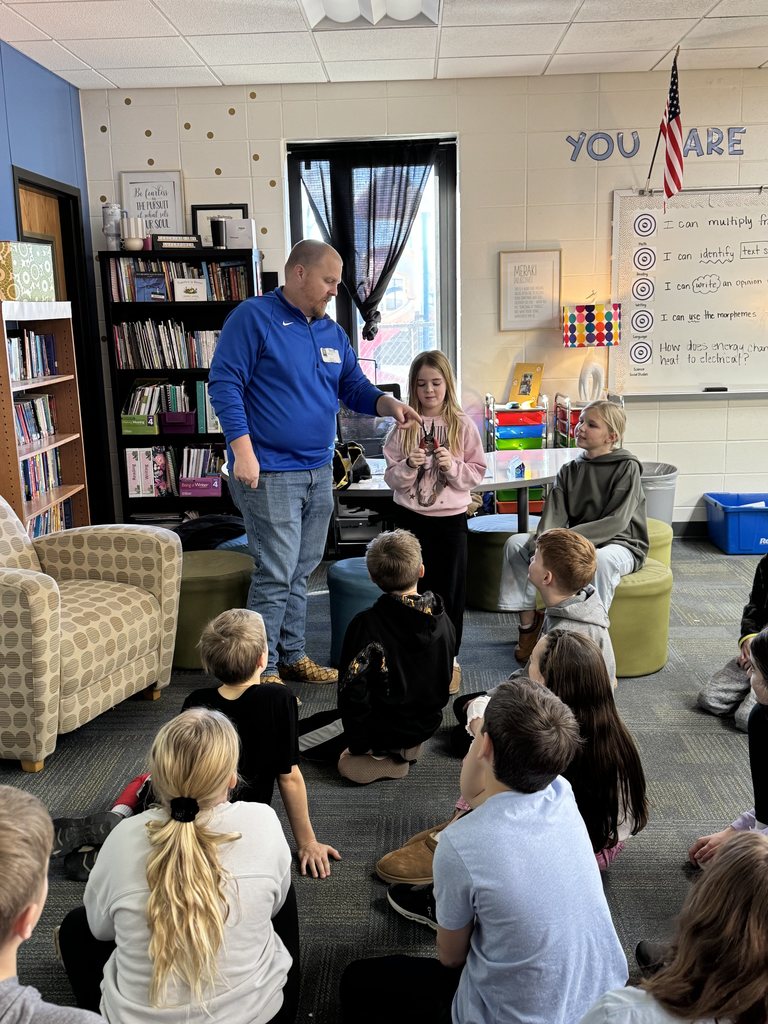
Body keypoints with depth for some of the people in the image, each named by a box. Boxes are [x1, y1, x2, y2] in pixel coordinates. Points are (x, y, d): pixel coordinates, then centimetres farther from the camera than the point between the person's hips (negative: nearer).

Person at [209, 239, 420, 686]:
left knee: (301, 572, 15)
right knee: (276, 573, -7)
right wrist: (243, 450, -20)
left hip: (319, 472, 8)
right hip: (270, 473, -7)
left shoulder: (333, 333, 14)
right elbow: (224, 384, -12)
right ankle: (262, 670, 7)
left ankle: (293, 656, 27)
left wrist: (389, 404, -5)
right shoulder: (254, 317, -8)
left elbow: (355, 388, 17)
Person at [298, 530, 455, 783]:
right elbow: (445, 678, 4)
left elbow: (352, 688, -22)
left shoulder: (366, 624, -24)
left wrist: (359, 744, -8)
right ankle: (403, 750, 11)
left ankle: (381, 758, -2)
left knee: (299, 734, 12)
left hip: (382, 728, -7)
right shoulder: (442, 619, -8)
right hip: (428, 724, 7)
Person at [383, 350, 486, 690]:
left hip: (451, 517, 0)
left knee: (451, 589, 6)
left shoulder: (462, 425, -1)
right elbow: (391, 477, 2)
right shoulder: (404, 426, 1)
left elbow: (477, 472, 0)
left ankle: (448, 658, 22)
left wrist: (453, 466, -17)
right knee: (412, 588, 7)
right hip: (411, 517, 1)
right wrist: (408, 466, -17)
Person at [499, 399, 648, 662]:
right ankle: (528, 623, -5)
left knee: (602, 560, -41)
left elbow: (616, 522, -19)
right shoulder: (570, 470, 8)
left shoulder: (626, 467, -9)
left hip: (619, 544, -6)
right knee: (516, 543, -9)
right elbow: (553, 516, -4)